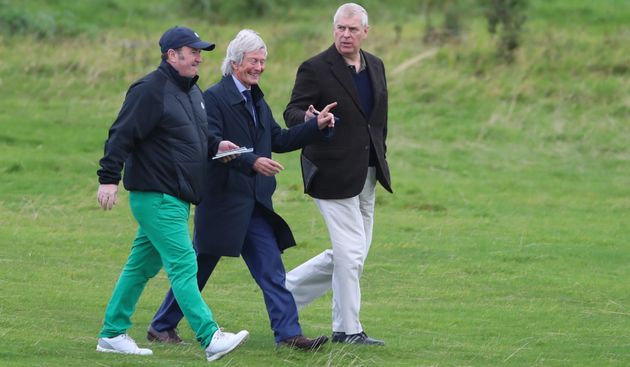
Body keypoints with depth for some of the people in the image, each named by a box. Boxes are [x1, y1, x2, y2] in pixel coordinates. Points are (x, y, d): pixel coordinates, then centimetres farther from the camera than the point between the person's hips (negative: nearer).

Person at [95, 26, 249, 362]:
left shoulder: (191, 90, 16)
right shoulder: (150, 91, -15)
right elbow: (121, 135, -17)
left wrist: (215, 145, 10)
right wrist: (109, 179, -22)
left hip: (177, 196, 10)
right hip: (155, 197, -10)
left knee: (143, 265, 14)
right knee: (183, 265, -13)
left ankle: (112, 334, 21)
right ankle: (211, 339, -17)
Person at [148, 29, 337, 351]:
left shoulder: (256, 100, 15)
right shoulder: (214, 98, -11)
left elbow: (278, 140, 16)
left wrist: (317, 126, 4)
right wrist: (252, 162, -31)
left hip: (253, 204, 7)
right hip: (221, 201, -7)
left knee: (272, 270, -1)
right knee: (198, 270, 3)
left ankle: (289, 334, -4)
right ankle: (162, 326, 18)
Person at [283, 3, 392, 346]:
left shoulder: (375, 66, 10)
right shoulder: (315, 69, -10)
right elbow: (292, 111, -14)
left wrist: (380, 157, 17)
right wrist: (307, 119, -36)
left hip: (366, 174, 8)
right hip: (333, 173, -8)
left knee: (349, 255, 11)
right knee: (350, 253, -7)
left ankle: (287, 289, 23)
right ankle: (349, 330, 3)